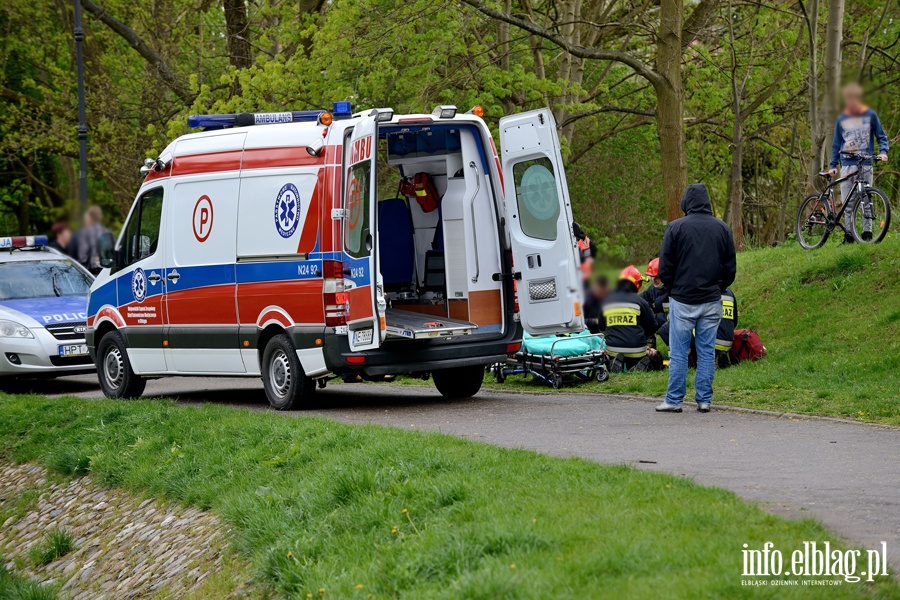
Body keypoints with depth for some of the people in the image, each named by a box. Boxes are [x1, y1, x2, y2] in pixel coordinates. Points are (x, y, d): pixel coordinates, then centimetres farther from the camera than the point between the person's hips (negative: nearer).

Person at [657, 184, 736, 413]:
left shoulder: (676, 228, -6)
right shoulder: (722, 229, 5)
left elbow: (665, 268, -3)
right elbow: (731, 268, 9)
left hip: (682, 300, -3)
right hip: (712, 300, 3)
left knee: (678, 352, 1)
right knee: (707, 351, 7)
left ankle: (674, 400, 2)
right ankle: (704, 400, 7)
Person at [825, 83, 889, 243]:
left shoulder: (870, 115, 6)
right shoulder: (842, 119, 13)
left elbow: (881, 136, 10)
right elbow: (836, 144, 17)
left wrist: (883, 151, -9)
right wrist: (833, 165, 10)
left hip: (865, 164, -2)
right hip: (847, 165, 3)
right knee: (847, 202, 0)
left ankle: (867, 232, -1)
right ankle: (849, 234, 4)